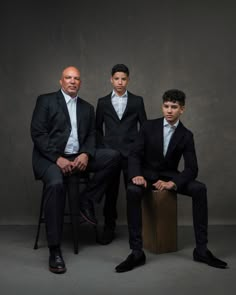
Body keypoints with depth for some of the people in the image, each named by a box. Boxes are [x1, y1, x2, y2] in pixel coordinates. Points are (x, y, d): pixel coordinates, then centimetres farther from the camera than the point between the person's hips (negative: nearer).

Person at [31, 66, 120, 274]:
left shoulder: (87, 107, 17)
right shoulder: (46, 100, 3)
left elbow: (91, 136, 11)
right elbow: (38, 133, -7)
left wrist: (86, 155, -12)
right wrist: (58, 158, -18)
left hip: (78, 157, 5)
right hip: (50, 158, -4)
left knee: (113, 155, -17)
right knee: (56, 184, -35)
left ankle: (87, 199, -3)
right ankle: (55, 250, -27)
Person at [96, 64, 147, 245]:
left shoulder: (137, 101, 6)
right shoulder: (103, 102, 9)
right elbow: (97, 128, 13)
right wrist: (101, 148, 4)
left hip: (131, 154, -1)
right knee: (110, 193, 4)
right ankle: (109, 229, 14)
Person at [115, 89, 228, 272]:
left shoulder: (186, 135, -2)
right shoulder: (149, 126, -4)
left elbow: (192, 169, -9)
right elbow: (135, 154, -7)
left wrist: (173, 183, -29)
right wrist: (136, 175, -30)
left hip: (170, 176, 1)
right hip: (147, 174, -1)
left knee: (200, 189, -27)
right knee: (132, 191, -36)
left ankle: (201, 249, -19)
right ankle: (137, 252, -31)